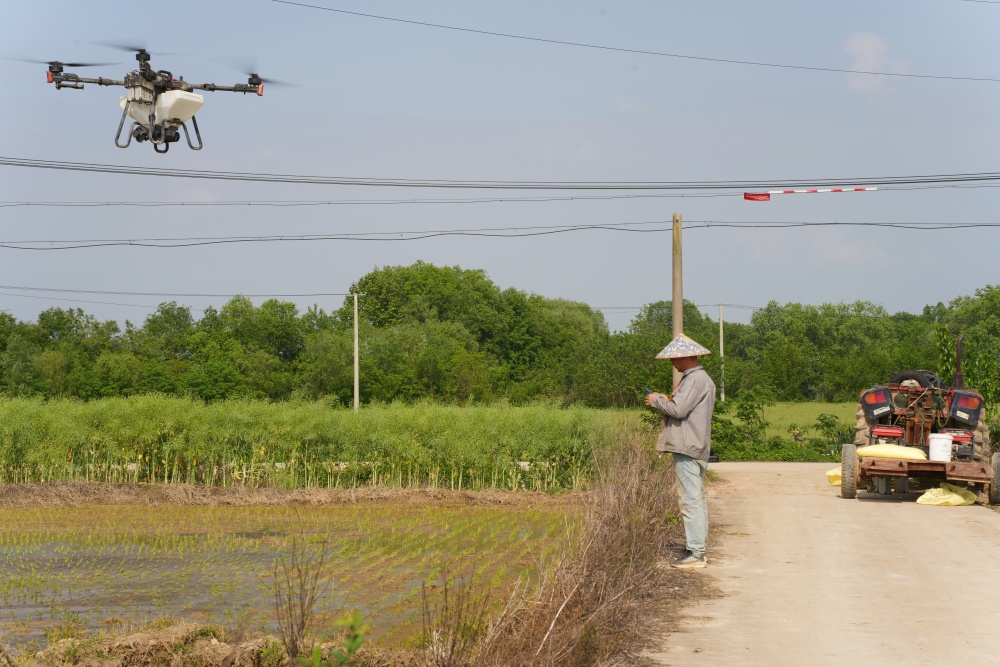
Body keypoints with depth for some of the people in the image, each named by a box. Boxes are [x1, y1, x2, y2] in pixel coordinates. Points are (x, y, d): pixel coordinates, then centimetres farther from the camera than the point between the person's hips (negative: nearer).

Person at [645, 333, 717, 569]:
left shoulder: (695, 380, -15)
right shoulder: (702, 379, 18)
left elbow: (678, 409, -22)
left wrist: (657, 400, -6)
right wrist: (667, 401, 14)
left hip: (688, 449, -11)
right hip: (695, 449, 11)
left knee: (691, 499, -10)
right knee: (697, 499, 13)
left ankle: (696, 554, -10)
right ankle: (698, 549, 19)